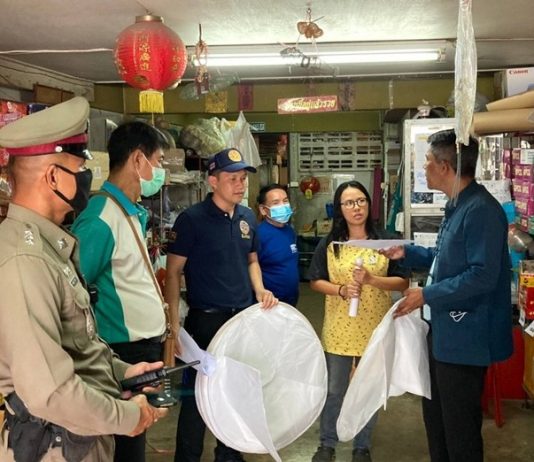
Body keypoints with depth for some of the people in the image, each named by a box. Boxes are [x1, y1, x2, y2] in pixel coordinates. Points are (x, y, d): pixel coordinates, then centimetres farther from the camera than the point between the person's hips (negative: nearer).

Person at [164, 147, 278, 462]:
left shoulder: (248, 217, 6)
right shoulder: (191, 219, -11)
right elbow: (173, 273, -9)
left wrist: (260, 290, -1)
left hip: (244, 317, 6)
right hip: (206, 319, -5)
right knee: (198, 392, 5)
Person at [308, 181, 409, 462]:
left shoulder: (384, 241, -4)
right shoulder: (329, 243, -1)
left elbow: (403, 282, -4)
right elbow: (315, 281, 2)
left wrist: (371, 280, -19)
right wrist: (341, 290, -15)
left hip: (375, 328, 0)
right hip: (338, 328, 0)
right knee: (334, 389, 12)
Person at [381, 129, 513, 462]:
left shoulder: (481, 210, -23)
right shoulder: (458, 206, 10)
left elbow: (482, 276, -29)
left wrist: (427, 296, -22)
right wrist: (407, 253, 14)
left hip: (465, 338, -11)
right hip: (444, 332, 11)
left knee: (459, 427, 5)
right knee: (436, 415, 23)